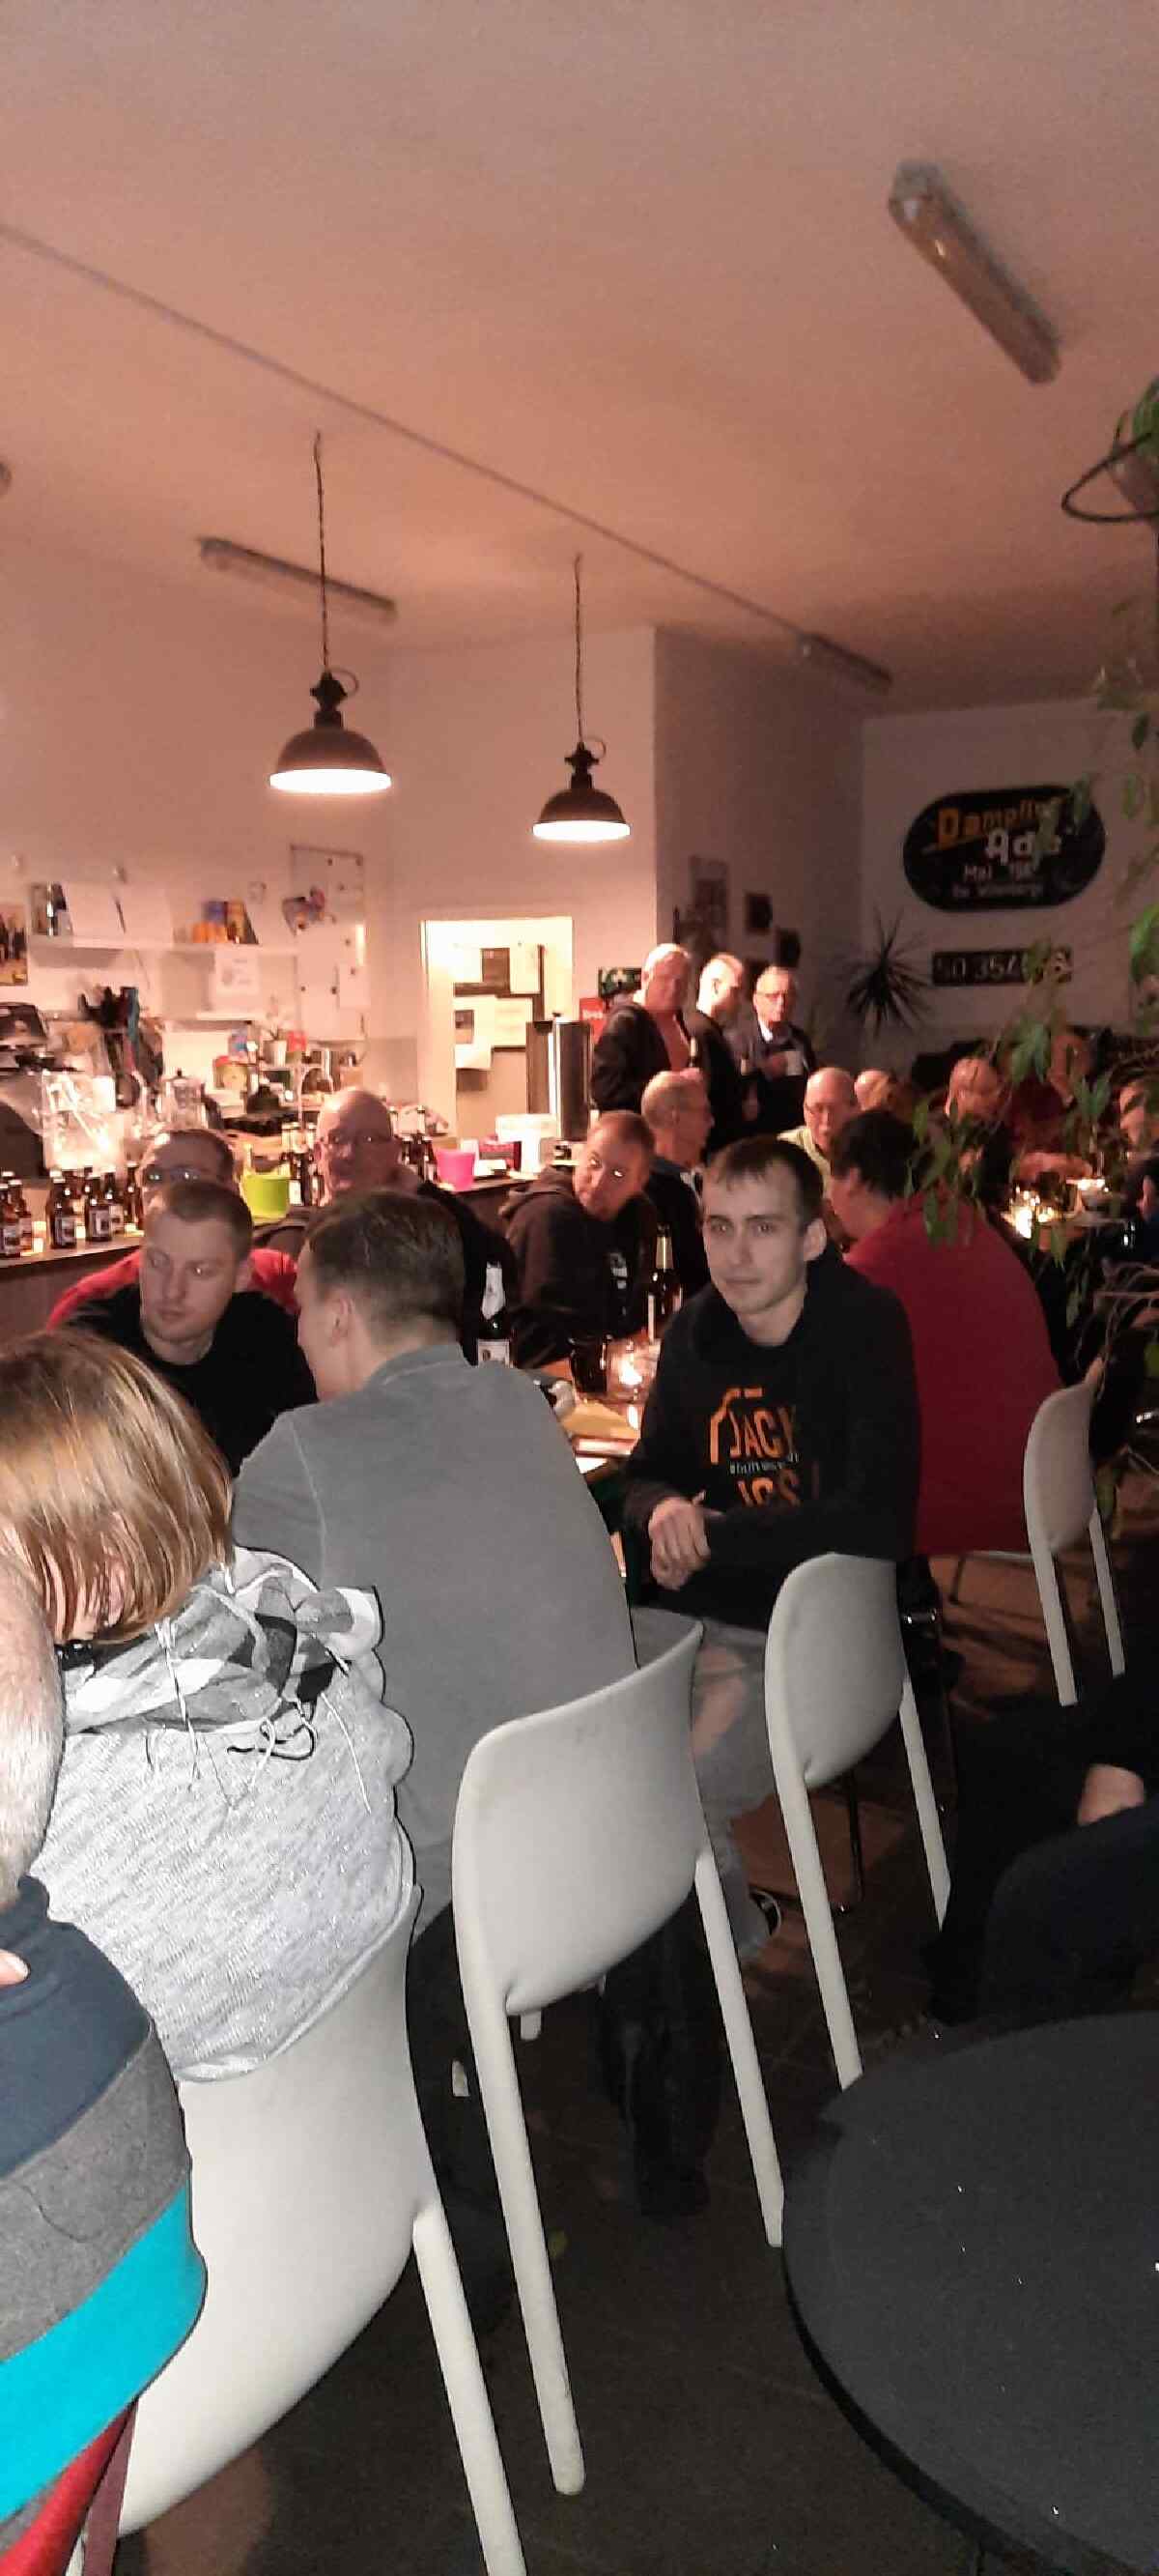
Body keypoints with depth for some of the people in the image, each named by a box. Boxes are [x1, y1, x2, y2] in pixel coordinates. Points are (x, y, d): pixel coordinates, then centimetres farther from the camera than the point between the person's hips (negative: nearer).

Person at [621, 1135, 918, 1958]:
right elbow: (646, 1477, 15)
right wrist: (663, 1509, -11)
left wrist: (708, 1539, -16)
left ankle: (726, 1944, 8)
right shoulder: (696, 1330, 6)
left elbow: (878, 1518, -22)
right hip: (712, 1621, 6)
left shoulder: (864, 1325, -13)